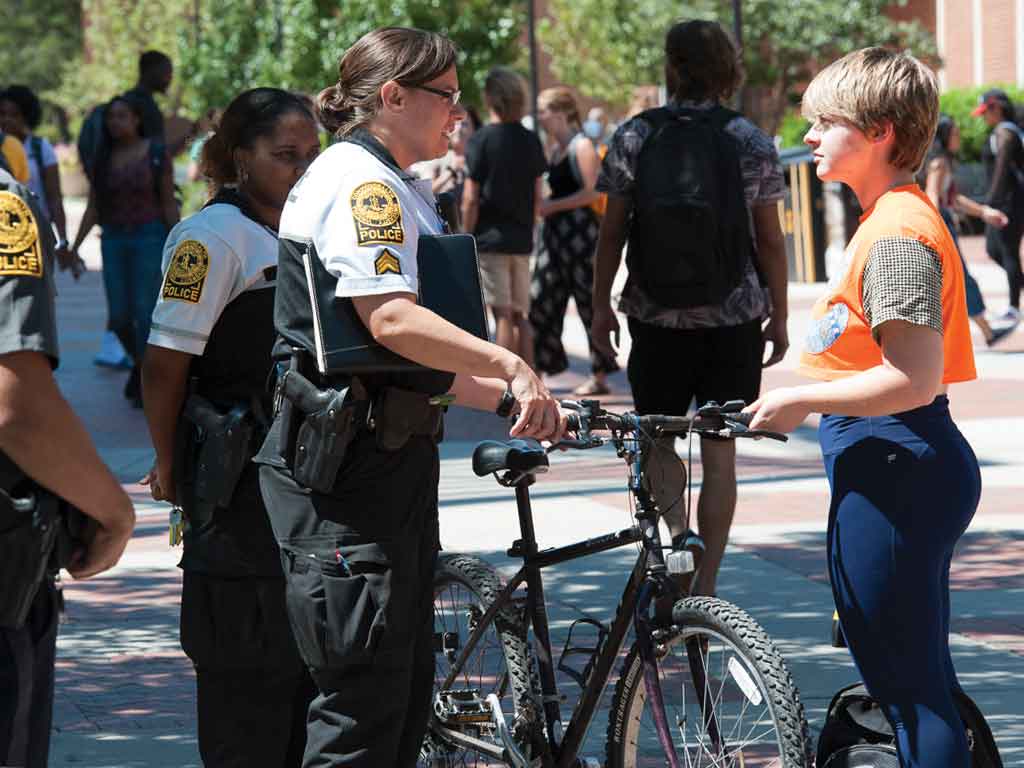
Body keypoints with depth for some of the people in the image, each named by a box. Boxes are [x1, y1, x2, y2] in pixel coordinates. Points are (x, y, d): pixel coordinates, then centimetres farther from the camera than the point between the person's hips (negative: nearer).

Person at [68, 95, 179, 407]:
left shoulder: (157, 154, -3)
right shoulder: (103, 158, 6)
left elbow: (168, 204, -3)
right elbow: (93, 208, 8)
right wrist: (74, 246, 2)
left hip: (149, 237, -4)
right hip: (114, 239, 4)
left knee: (145, 312, -8)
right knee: (119, 316, 2)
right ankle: (139, 361, 28)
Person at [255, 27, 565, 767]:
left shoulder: (403, 191, 21)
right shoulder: (358, 181, -12)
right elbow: (391, 320, -26)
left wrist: (512, 398, 15)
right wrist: (510, 363, -27)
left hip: (392, 456, 11)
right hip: (347, 463, -11)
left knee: (408, 690, 13)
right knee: (365, 701, -10)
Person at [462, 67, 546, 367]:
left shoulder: (481, 140, -9)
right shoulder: (531, 141, 6)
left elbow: (471, 198, -10)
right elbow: (537, 196, 10)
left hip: (490, 240, -5)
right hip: (522, 240, 5)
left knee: (503, 316, -5)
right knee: (520, 316, 11)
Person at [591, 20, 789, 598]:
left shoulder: (634, 137, -2)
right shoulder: (751, 143, -4)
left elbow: (612, 231, 0)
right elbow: (769, 240, -2)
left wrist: (602, 303, 10)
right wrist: (779, 316, 7)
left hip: (656, 315, 0)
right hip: (734, 317, 0)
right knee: (720, 452, 7)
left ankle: (676, 528, -8)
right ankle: (705, 589, 10)